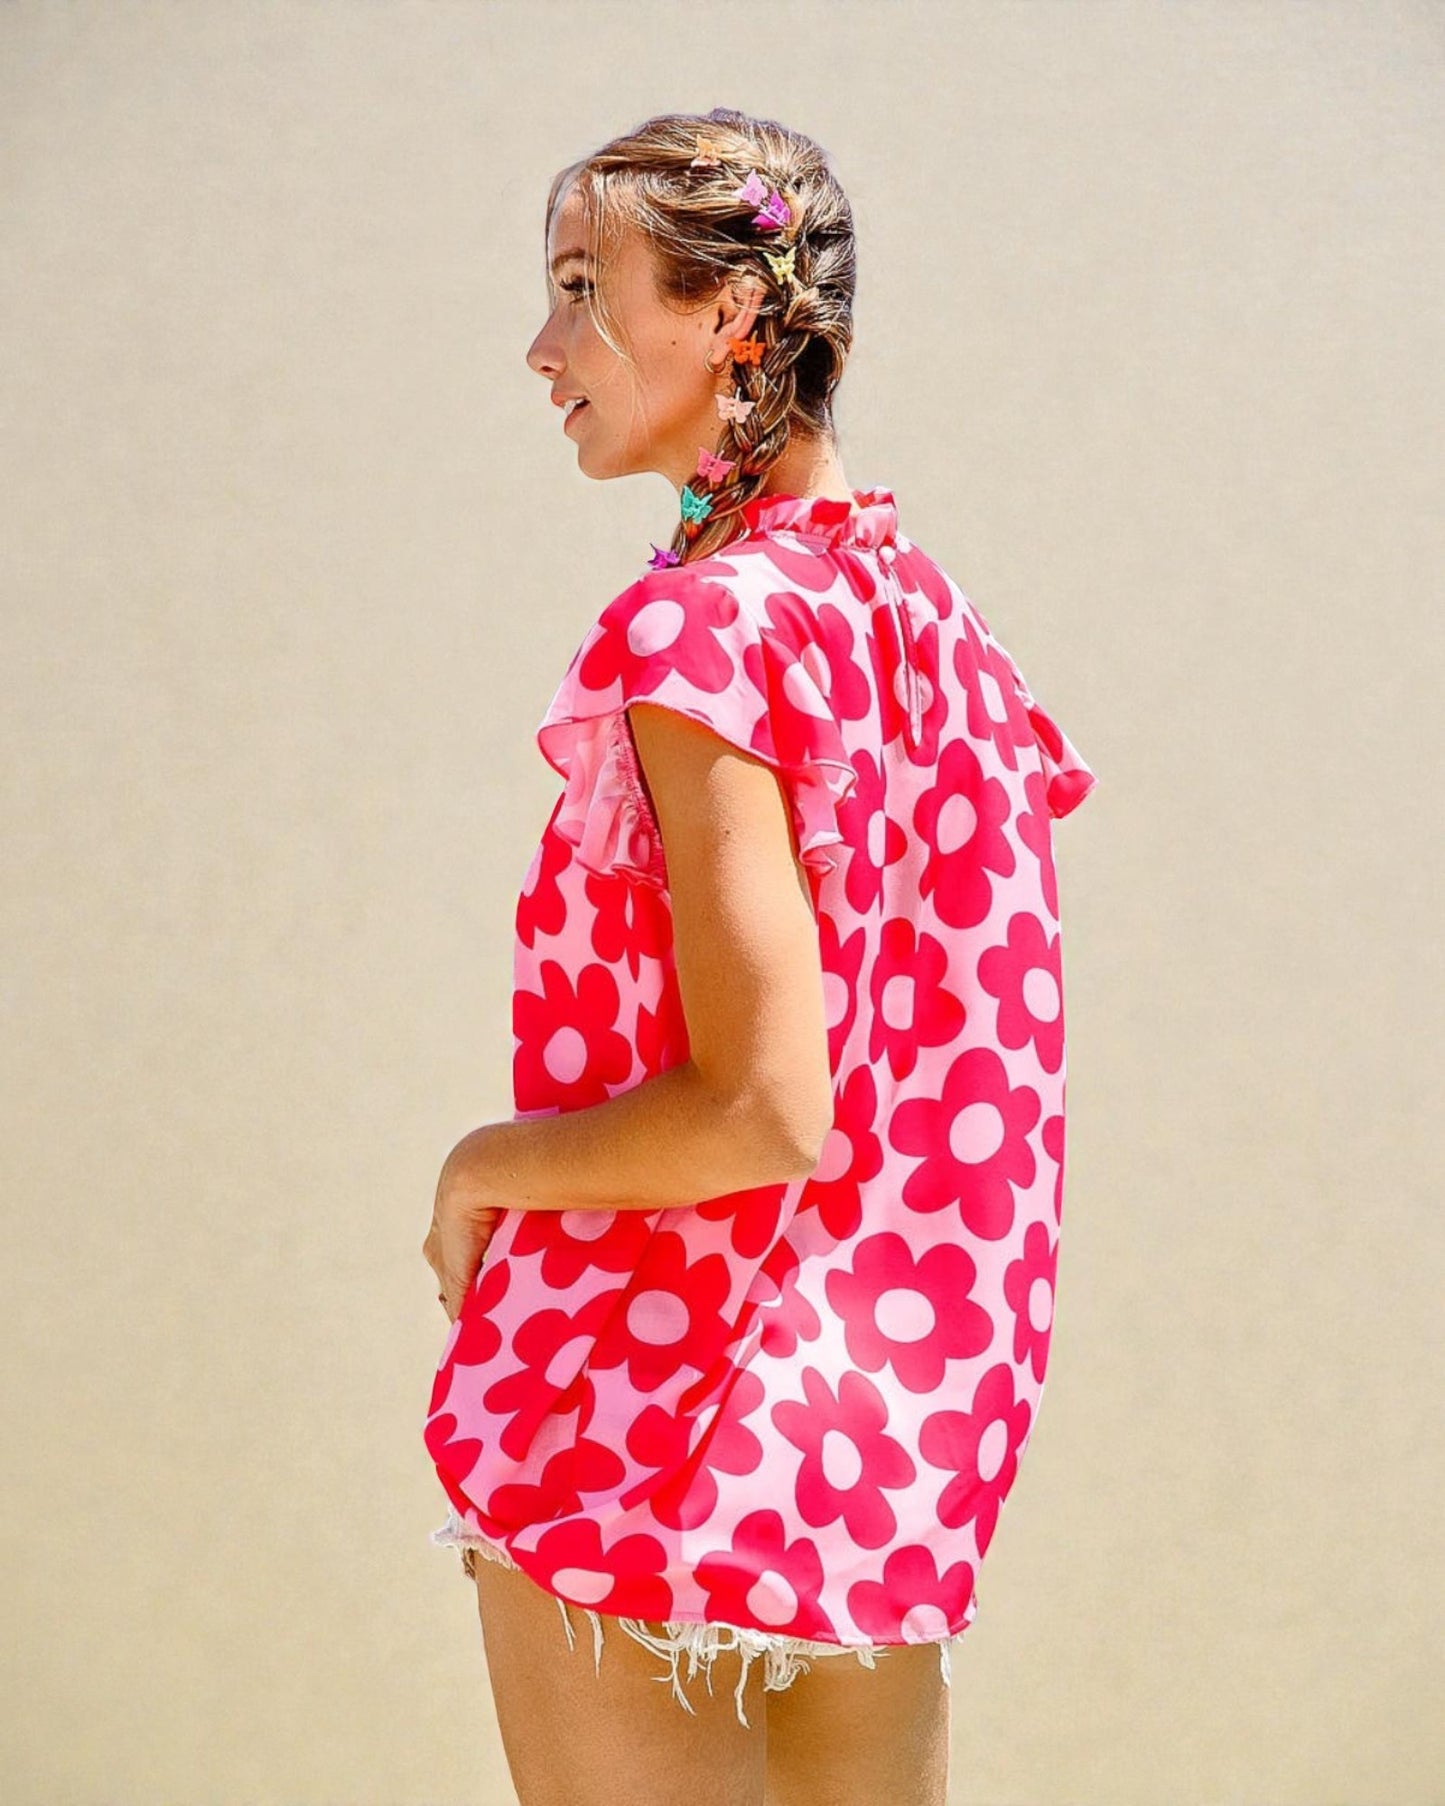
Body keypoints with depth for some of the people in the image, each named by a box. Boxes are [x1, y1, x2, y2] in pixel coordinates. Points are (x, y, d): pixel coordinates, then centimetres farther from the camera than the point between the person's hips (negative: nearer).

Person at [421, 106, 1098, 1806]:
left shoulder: (705, 625, -18)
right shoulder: (927, 612, 7)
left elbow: (761, 1108, -24)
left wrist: (483, 1168, -9)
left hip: (652, 1410, -8)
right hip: (901, 1411, 8)